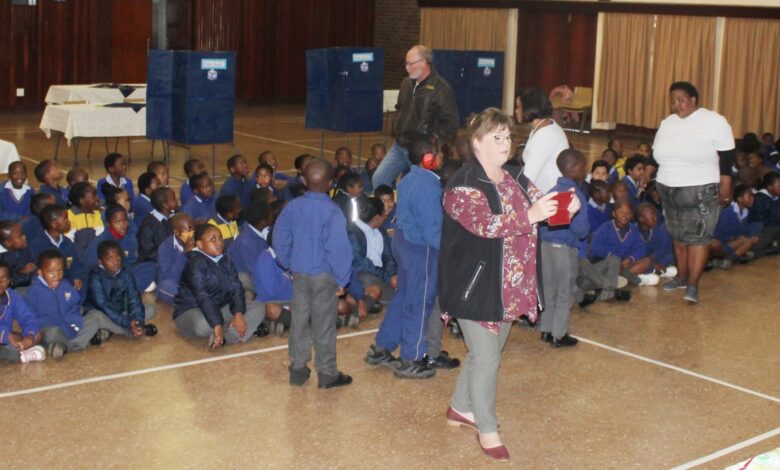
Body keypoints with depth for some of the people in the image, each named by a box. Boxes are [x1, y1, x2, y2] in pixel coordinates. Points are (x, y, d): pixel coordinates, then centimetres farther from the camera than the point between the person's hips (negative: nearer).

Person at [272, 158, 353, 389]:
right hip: (324, 275, -5)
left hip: (299, 273, 5)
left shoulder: (292, 207, -2)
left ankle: (298, 369, 23)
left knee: (299, 320, 14)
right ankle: (327, 373, 14)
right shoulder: (332, 211, -18)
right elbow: (339, 249, -20)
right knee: (324, 325, 4)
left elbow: (280, 240, 5)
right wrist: (342, 279, -10)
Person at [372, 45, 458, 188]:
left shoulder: (441, 89, -14)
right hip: (399, 147, 7)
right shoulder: (406, 84, 9)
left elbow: (450, 123, -15)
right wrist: (396, 132, 14)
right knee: (378, 179, 1)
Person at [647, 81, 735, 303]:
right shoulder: (667, 123, 9)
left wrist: (725, 190, -13)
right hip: (669, 192, 6)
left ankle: (693, 285, -5)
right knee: (678, 237, 13)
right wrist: (645, 178, 8)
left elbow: (726, 160, -9)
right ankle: (681, 277, 24)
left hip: (701, 192, -6)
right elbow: (655, 155, 16)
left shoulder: (714, 122, -8)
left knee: (698, 237, -7)